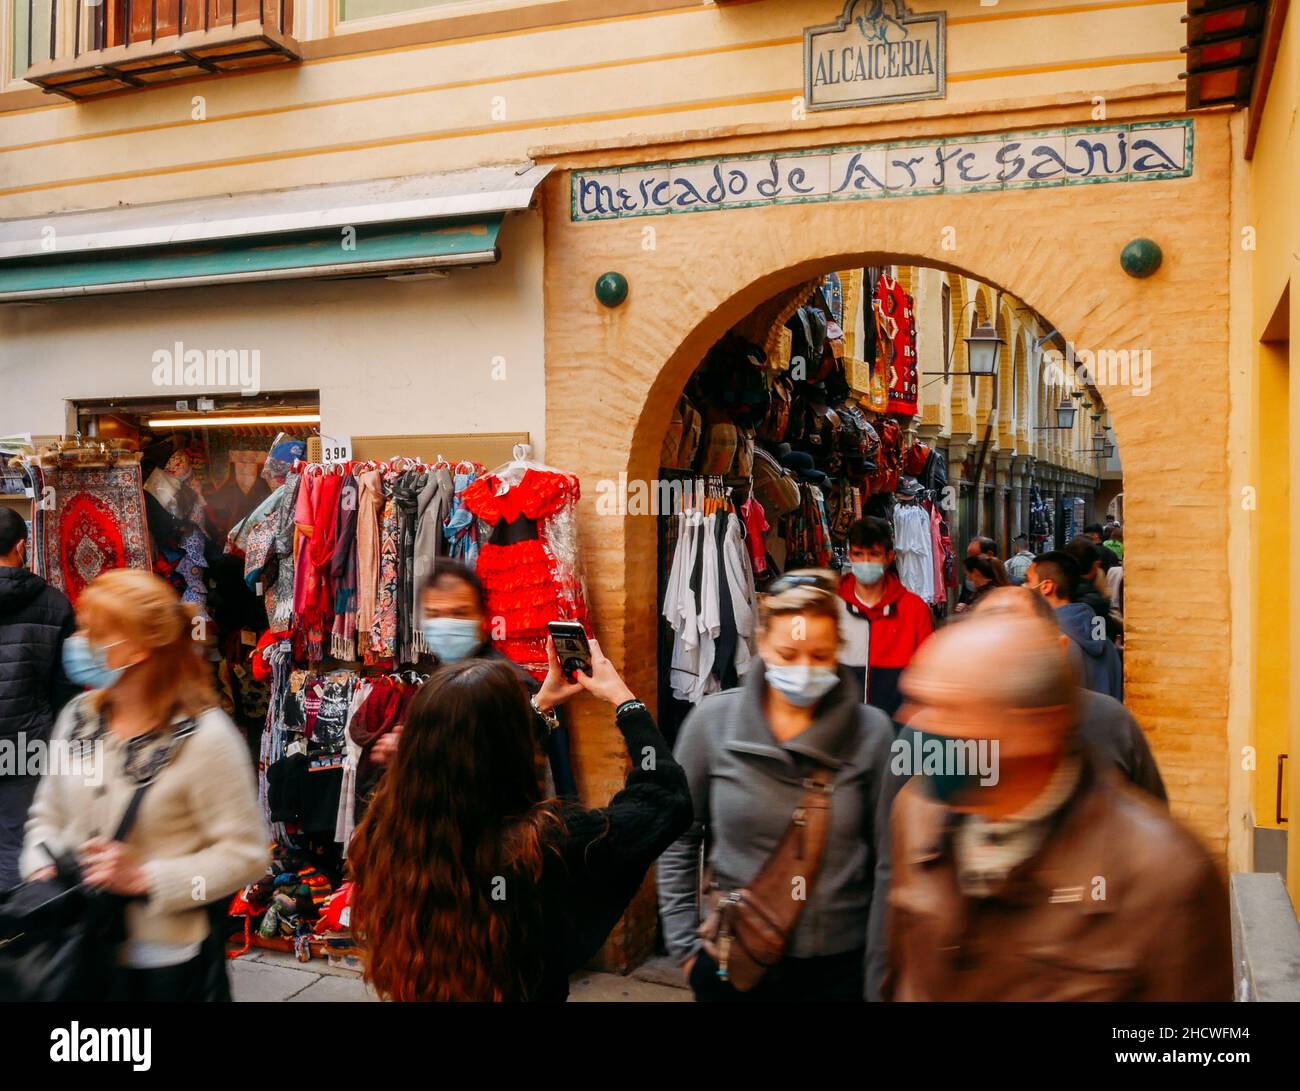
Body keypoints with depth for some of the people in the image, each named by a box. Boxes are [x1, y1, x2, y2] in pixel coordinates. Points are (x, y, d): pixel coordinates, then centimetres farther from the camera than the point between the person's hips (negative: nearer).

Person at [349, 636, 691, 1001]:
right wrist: (623, 699, -10)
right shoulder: (549, 846, -35)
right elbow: (666, 797, -19)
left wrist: (540, 704, 6)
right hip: (529, 989, -3)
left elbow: (457, 746, 0)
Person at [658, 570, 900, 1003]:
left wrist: (878, 979, -3)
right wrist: (686, 946, 0)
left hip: (839, 965, 0)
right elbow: (678, 841, 2)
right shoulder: (713, 720, -8)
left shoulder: (871, 732, -10)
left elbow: (887, 864, -5)